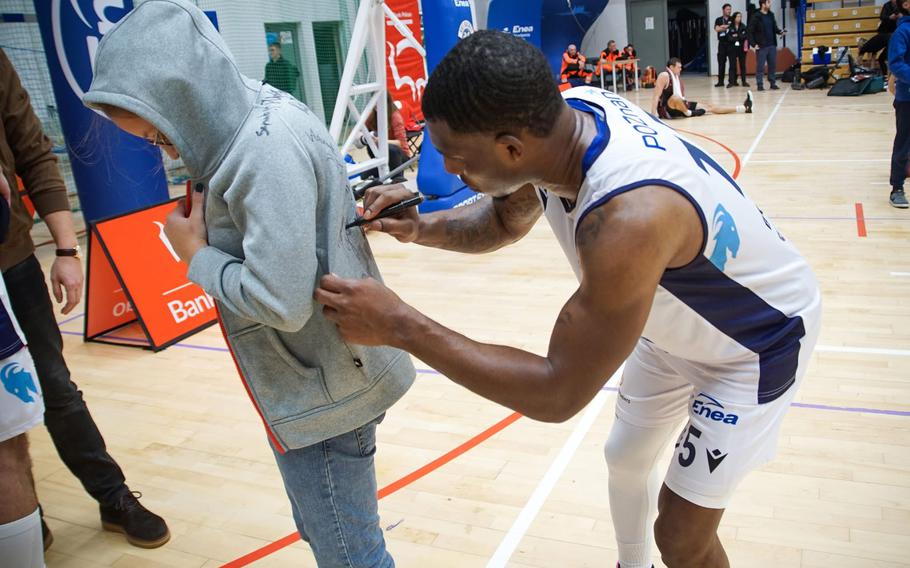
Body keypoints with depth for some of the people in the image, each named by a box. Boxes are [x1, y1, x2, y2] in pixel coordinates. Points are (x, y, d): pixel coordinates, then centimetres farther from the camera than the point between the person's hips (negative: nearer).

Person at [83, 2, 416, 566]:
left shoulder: (269, 148, -26)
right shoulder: (258, 117, 3)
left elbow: (281, 300, -28)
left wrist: (196, 255, -14)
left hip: (323, 395, -9)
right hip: (318, 383, 9)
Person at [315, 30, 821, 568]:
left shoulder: (630, 216, -45)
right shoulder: (559, 119, -20)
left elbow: (558, 393, -38)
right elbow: (508, 219, 0)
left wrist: (399, 325, -37)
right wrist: (421, 228, -20)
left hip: (757, 343, -7)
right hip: (679, 321, 7)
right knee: (626, 457, 22)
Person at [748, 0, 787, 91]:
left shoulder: (771, 15, 11)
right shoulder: (755, 17, -7)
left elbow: (774, 28, 19)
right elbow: (749, 32, -9)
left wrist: (780, 32, -2)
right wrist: (753, 44, -14)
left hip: (772, 45, 6)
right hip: (761, 46, -6)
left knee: (773, 65, 8)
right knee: (760, 66, -2)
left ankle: (773, 83, 15)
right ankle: (760, 85, 4)